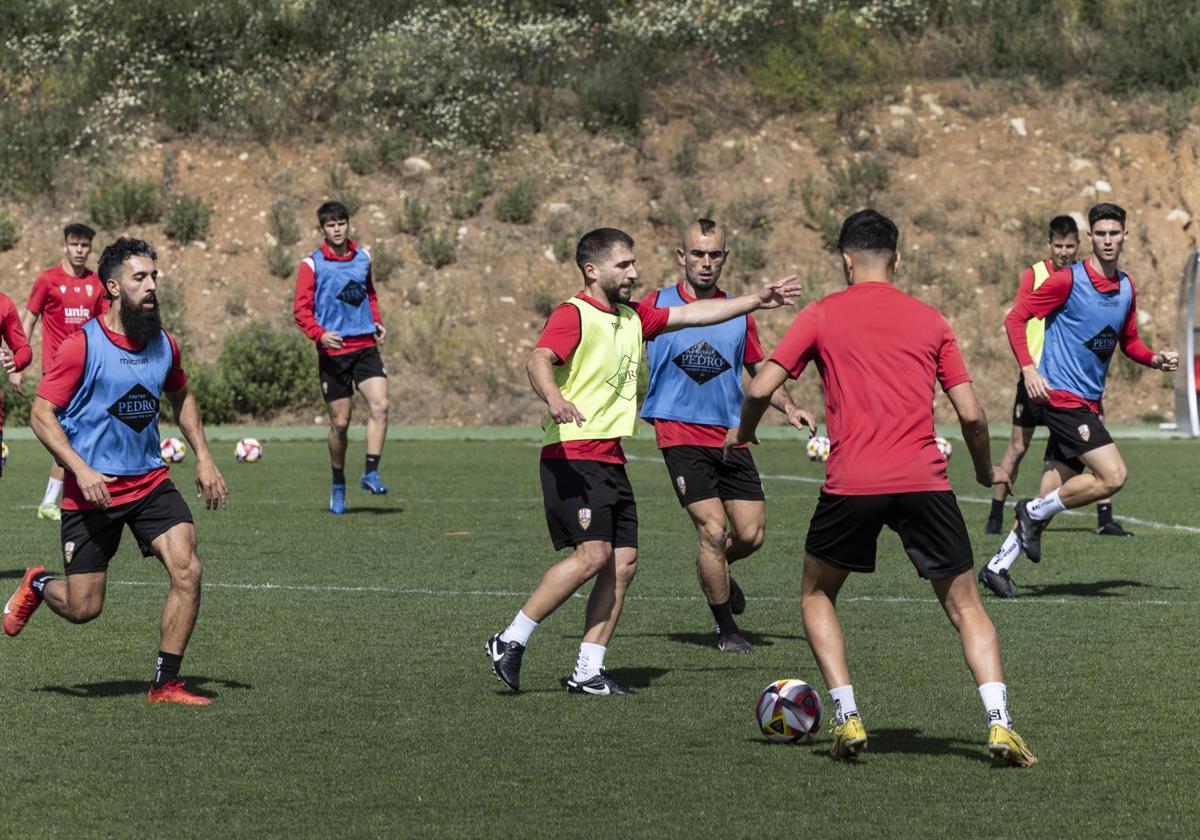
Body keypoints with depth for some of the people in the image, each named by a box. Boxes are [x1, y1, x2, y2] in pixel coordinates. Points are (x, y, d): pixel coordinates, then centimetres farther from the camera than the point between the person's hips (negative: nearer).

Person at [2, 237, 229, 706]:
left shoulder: (164, 346, 4)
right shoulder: (82, 346, -13)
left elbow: (181, 398, 24)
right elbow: (41, 415, -11)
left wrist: (203, 458, 14)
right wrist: (80, 470, -23)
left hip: (150, 482, 4)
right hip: (92, 492, -4)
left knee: (187, 570, -16)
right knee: (82, 609, 1)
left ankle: (166, 683, -3)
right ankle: (38, 586, 38)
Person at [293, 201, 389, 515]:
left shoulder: (363, 257, 11)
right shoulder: (312, 264, -3)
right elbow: (301, 309, -5)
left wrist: (377, 322, 11)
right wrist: (319, 334, -22)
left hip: (365, 346, 3)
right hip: (333, 352, -3)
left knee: (380, 405, -18)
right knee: (340, 422, 1)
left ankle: (371, 473, -14)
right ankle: (338, 486, 18)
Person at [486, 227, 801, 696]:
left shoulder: (633, 318, 17)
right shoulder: (574, 315, -10)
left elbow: (692, 314, 26)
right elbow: (538, 361, -26)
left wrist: (757, 301, 24)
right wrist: (554, 399, -46)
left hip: (610, 459, 9)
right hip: (572, 454, -9)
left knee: (624, 562, 1)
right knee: (593, 554, -20)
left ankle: (588, 673, 5)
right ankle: (510, 642, -11)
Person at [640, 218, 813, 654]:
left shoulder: (740, 315, 9)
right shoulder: (656, 306, -1)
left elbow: (761, 373, 20)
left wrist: (789, 408, 3)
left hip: (731, 436, 4)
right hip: (680, 434, -4)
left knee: (751, 534, -2)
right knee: (713, 529, -13)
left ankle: (718, 572, 34)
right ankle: (726, 629, 4)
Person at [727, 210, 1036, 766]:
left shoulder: (822, 315, 8)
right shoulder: (930, 321, 13)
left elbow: (761, 387, 2)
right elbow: (970, 413, 9)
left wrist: (742, 432, 23)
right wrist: (986, 471, 27)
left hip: (851, 484, -1)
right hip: (924, 481, 1)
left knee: (816, 595, 21)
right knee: (965, 606, 11)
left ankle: (848, 719, 8)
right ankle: (999, 724, -7)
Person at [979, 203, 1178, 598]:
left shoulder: (1126, 287, 11)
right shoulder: (1068, 280, -10)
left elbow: (1128, 342, 24)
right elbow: (1015, 318, -9)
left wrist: (1155, 359, 3)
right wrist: (1028, 368, -21)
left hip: (1088, 402, 7)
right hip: (1062, 396, -7)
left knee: (1052, 496, 6)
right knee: (1113, 475, -18)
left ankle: (997, 567, 15)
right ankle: (1036, 512, 0)